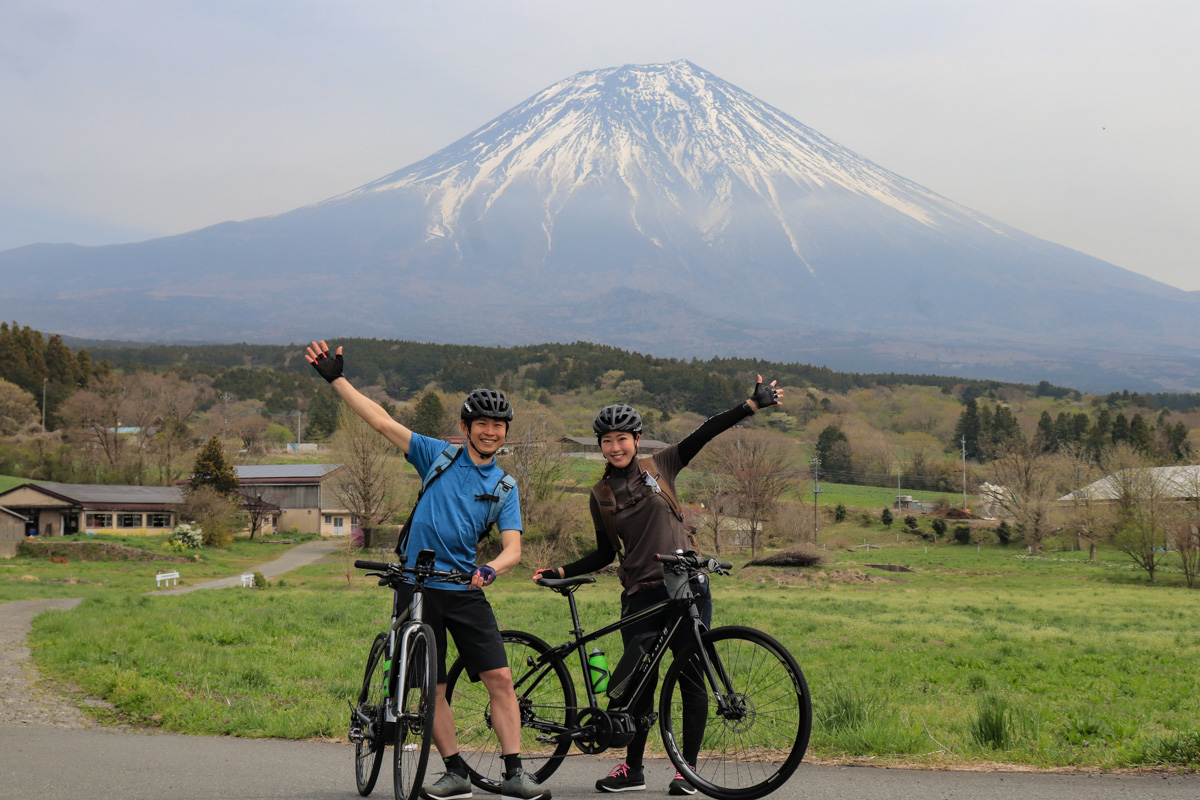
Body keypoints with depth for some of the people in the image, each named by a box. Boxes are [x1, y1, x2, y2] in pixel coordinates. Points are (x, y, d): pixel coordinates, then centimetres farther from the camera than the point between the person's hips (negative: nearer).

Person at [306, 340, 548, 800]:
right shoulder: (438, 456, 2)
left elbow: (513, 547, -2)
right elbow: (381, 421, -2)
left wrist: (492, 568, -25)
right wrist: (335, 378, -8)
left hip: (466, 590, 1)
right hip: (418, 588, -1)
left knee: (500, 679, -8)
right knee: (431, 687, 1)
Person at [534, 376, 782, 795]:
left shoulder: (660, 467, 4)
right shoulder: (601, 494, 8)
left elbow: (707, 432, -1)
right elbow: (605, 553, 14)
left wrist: (753, 403, -7)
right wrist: (562, 572, 4)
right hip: (641, 596, 1)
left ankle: (688, 767, 9)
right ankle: (632, 768, 16)